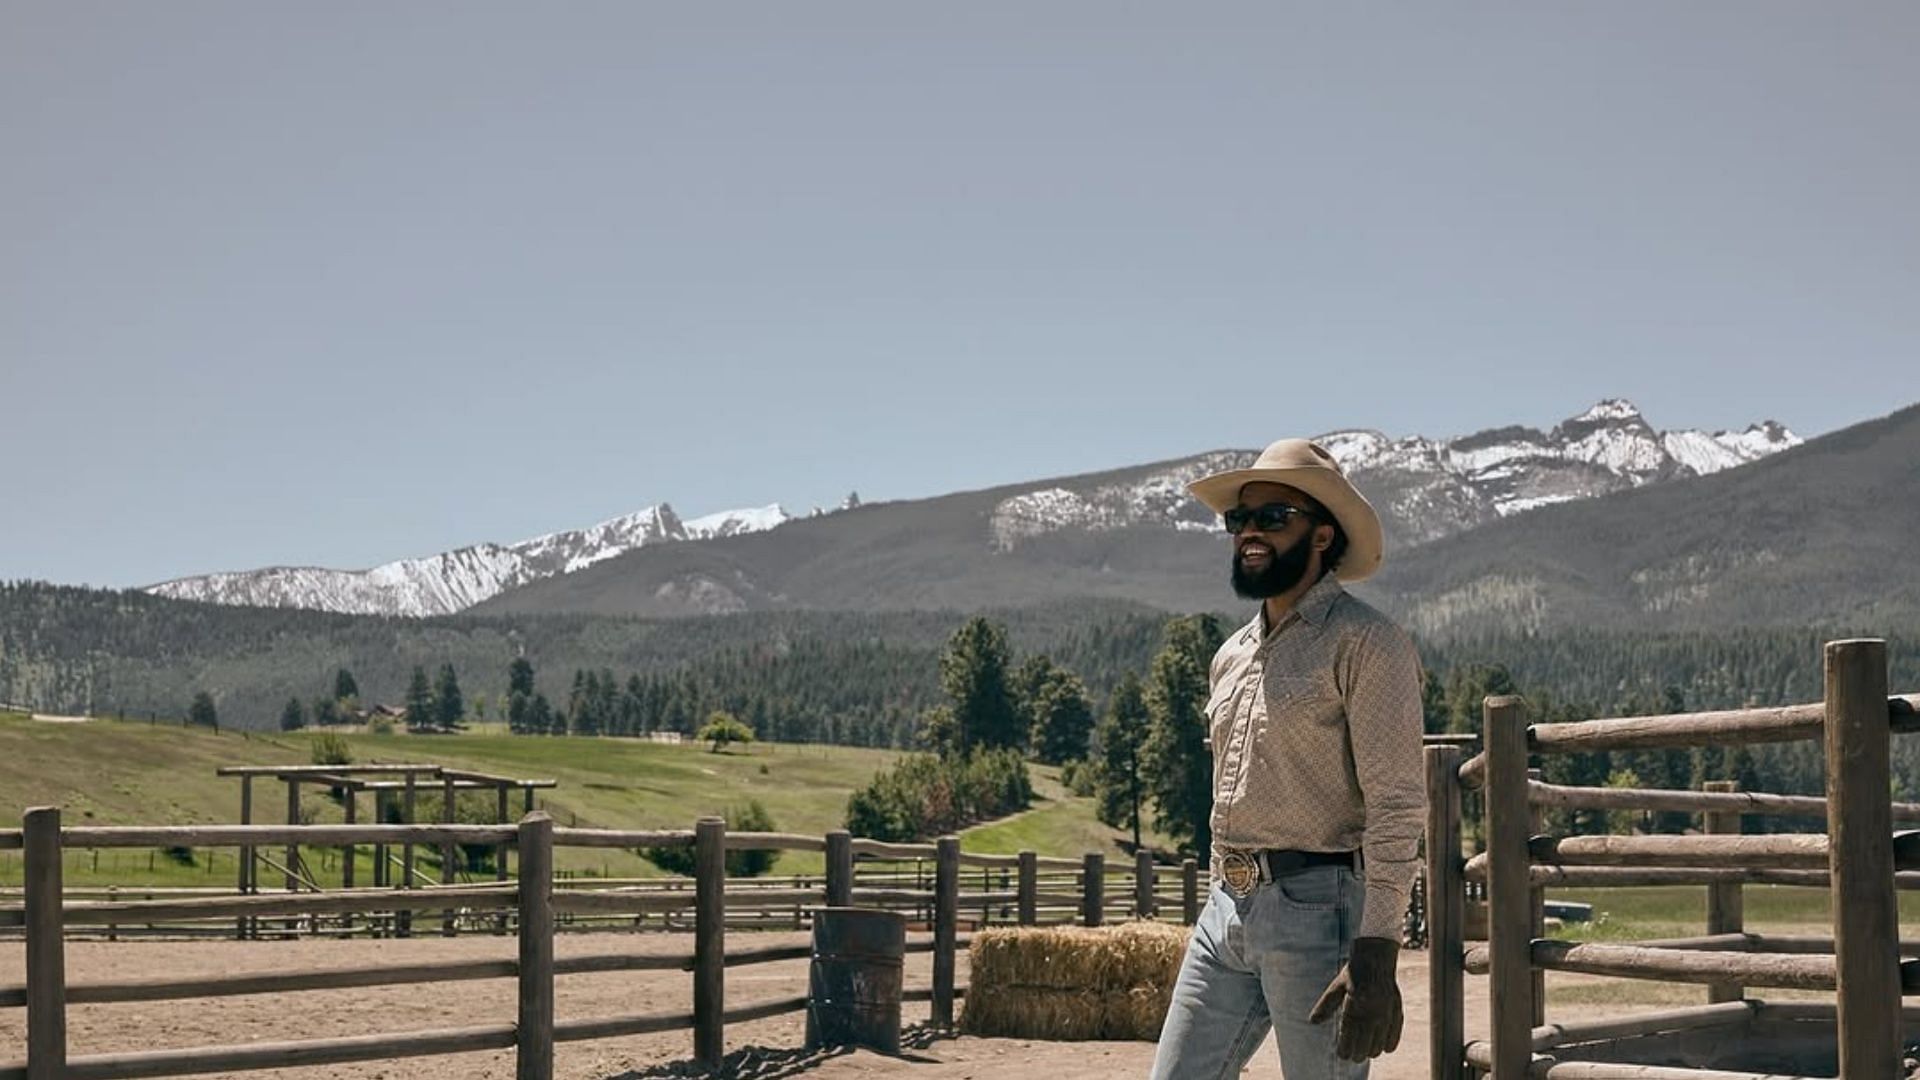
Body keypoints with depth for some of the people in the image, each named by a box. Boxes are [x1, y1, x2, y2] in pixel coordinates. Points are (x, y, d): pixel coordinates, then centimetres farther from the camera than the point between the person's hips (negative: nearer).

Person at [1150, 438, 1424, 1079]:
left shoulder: (1366, 643, -8)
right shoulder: (1232, 655, 17)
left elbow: (1396, 807, -15)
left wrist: (1375, 952, -23)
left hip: (1317, 907, -8)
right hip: (1226, 907, 8)